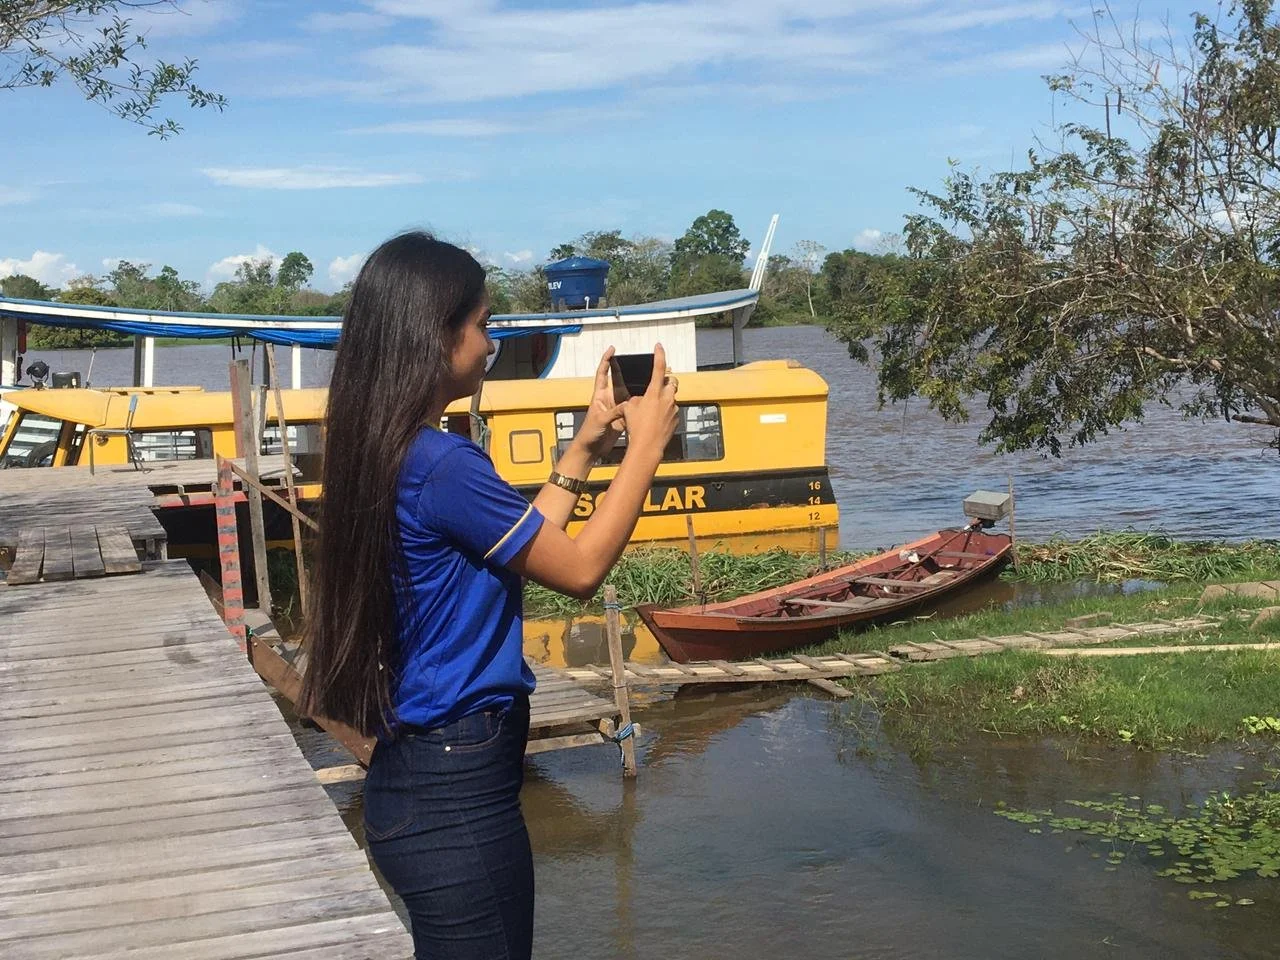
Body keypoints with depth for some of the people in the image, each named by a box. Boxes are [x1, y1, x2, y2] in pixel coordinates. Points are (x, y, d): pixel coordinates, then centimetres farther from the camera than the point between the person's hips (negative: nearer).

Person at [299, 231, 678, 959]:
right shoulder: (443, 464, -22)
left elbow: (519, 546, 16)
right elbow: (580, 569, -12)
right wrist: (647, 446, -3)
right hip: (457, 792, -9)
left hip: (415, 775, 9)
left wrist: (584, 449, 16)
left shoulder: (384, 453, 6)